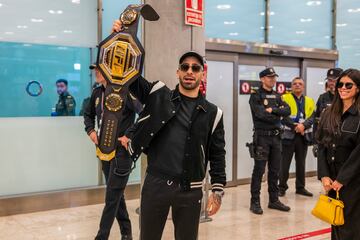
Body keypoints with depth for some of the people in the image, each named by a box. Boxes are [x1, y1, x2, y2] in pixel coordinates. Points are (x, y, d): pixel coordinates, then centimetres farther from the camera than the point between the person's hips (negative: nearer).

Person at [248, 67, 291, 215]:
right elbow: (261, 114, -18)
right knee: (259, 170, -4)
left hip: (276, 136, 6)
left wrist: (273, 110, -13)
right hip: (262, 137, -6)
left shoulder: (277, 96, 16)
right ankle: (255, 202, 4)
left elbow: (287, 111, 1)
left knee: (275, 170, 11)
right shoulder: (256, 96, -4)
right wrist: (278, 113, -4)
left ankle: (274, 200, 21)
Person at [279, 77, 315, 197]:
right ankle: (282, 187, 8)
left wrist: (303, 125, -17)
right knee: (285, 162, -1)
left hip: (304, 136, 4)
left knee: (301, 163, 11)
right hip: (288, 135, -4)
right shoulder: (285, 98, 2)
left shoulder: (310, 101, 13)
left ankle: (300, 187, 20)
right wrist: (295, 126, -18)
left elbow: (312, 117, 2)